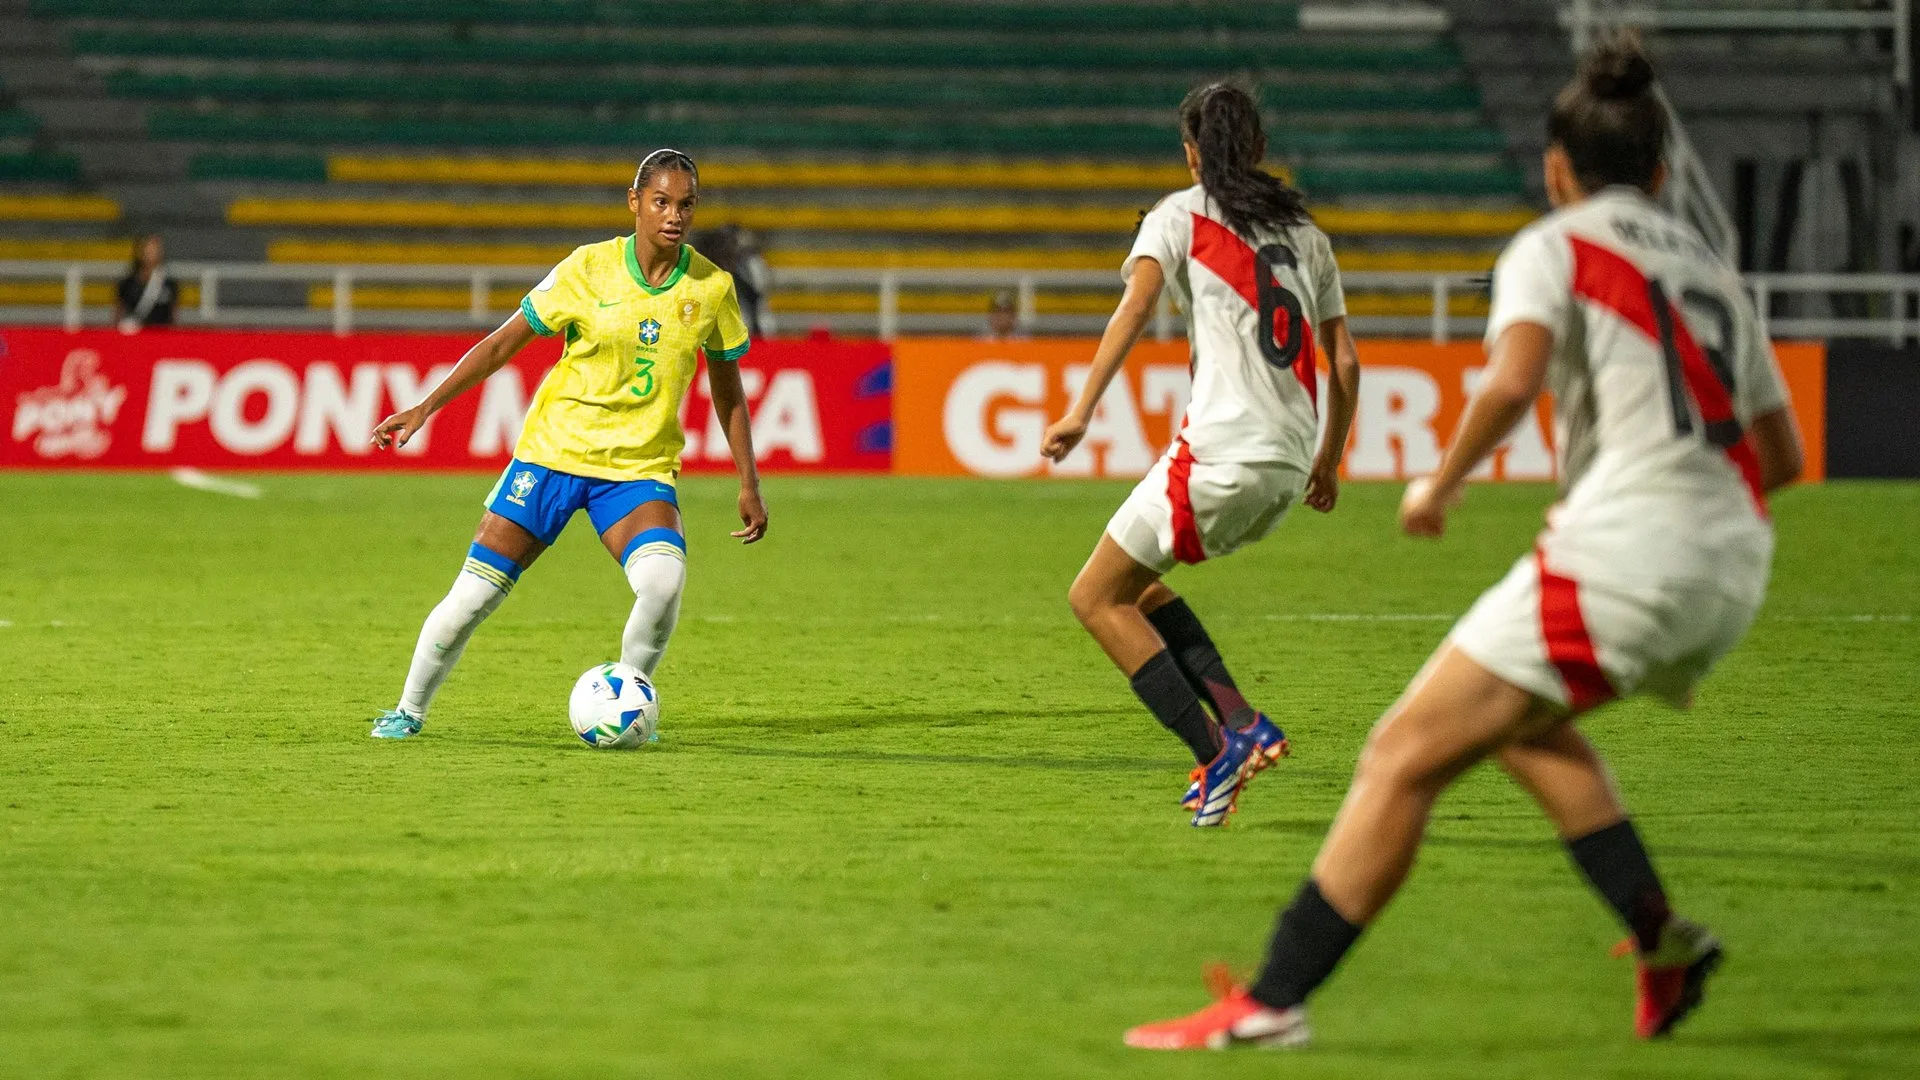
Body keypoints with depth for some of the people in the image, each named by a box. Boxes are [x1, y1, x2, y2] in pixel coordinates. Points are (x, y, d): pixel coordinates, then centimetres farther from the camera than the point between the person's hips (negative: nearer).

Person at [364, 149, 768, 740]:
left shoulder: (712, 287, -3)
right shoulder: (590, 268, -8)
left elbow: (727, 386, 12)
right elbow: (504, 342, 0)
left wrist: (748, 482, 11)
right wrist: (424, 408, -3)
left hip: (641, 467, 1)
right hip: (554, 450, -1)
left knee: (663, 580, -28)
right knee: (472, 596, -4)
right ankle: (410, 709, 20)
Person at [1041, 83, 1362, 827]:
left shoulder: (1180, 215, 5)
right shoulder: (1304, 231, 20)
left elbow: (1136, 302, -12)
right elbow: (1344, 362, 20)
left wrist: (1082, 410, -18)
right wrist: (1329, 461, 32)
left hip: (1222, 452, -7)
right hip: (1289, 466, 7)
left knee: (1097, 598, 6)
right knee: (1134, 577, 23)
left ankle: (1218, 750, -6)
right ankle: (1240, 721, 7)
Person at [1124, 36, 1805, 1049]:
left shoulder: (1554, 245, 3)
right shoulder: (1708, 266, 22)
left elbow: (1511, 380, -17)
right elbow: (1781, 454, 25)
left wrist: (1440, 484, -3)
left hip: (1626, 547, -7)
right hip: (1734, 562, 7)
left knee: (1404, 757, -4)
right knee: (1523, 719, 30)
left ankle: (1270, 1002, -9)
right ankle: (1661, 937, 20)